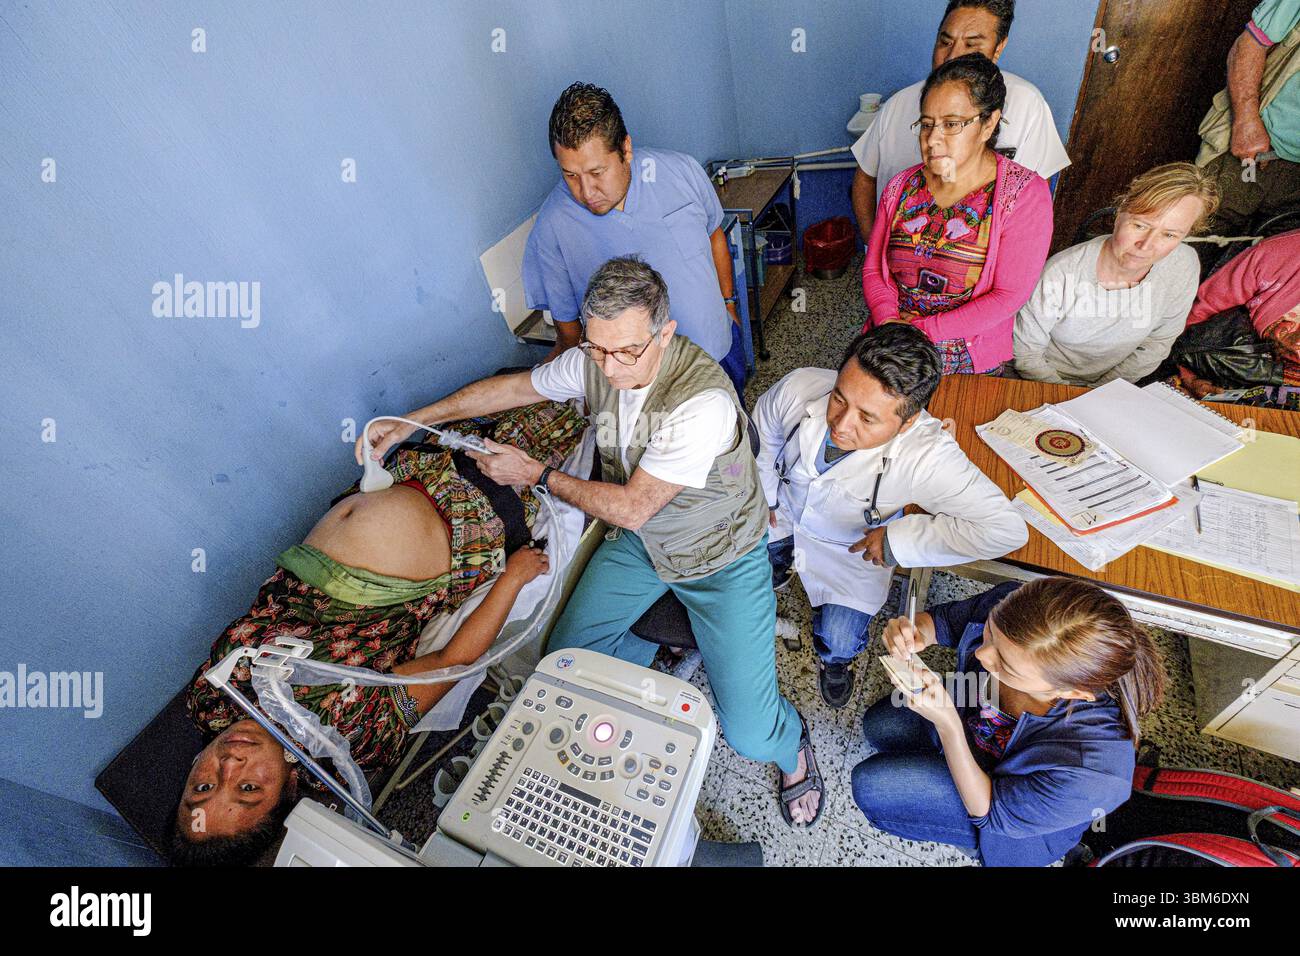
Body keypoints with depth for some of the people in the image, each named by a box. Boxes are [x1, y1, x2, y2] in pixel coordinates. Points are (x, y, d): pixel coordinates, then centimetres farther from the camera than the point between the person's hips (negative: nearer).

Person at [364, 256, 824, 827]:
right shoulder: (594, 361, -13)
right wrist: (412, 421, 7)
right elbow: (513, 387, 5)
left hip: (720, 558, -5)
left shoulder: (702, 401, -34)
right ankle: (663, 659, 25)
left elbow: (631, 507, -27)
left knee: (749, 735, -11)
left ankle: (790, 745, 28)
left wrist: (536, 474, -15)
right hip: (639, 541, 6)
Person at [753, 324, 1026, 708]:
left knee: (838, 644, -7)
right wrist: (764, 498, 0)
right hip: (781, 510, 3)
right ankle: (780, 566, 38)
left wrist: (898, 540, -34)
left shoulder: (927, 456, -39)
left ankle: (835, 662, 32)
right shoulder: (799, 387, -31)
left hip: (852, 549, -2)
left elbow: (1006, 528, -39)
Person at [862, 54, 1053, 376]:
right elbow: (873, 269, 6)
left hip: (969, 362, -2)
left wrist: (921, 330, -18)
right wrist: (888, 320, -14)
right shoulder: (902, 186, 6)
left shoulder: (1025, 193, -5)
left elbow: (1010, 295, -11)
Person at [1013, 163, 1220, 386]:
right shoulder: (1060, 274, -24)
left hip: (1112, 385, 4)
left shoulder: (1185, 265, -11)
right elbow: (1025, 353, -14)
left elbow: (1157, 343, 2)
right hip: (1047, 383, -3)